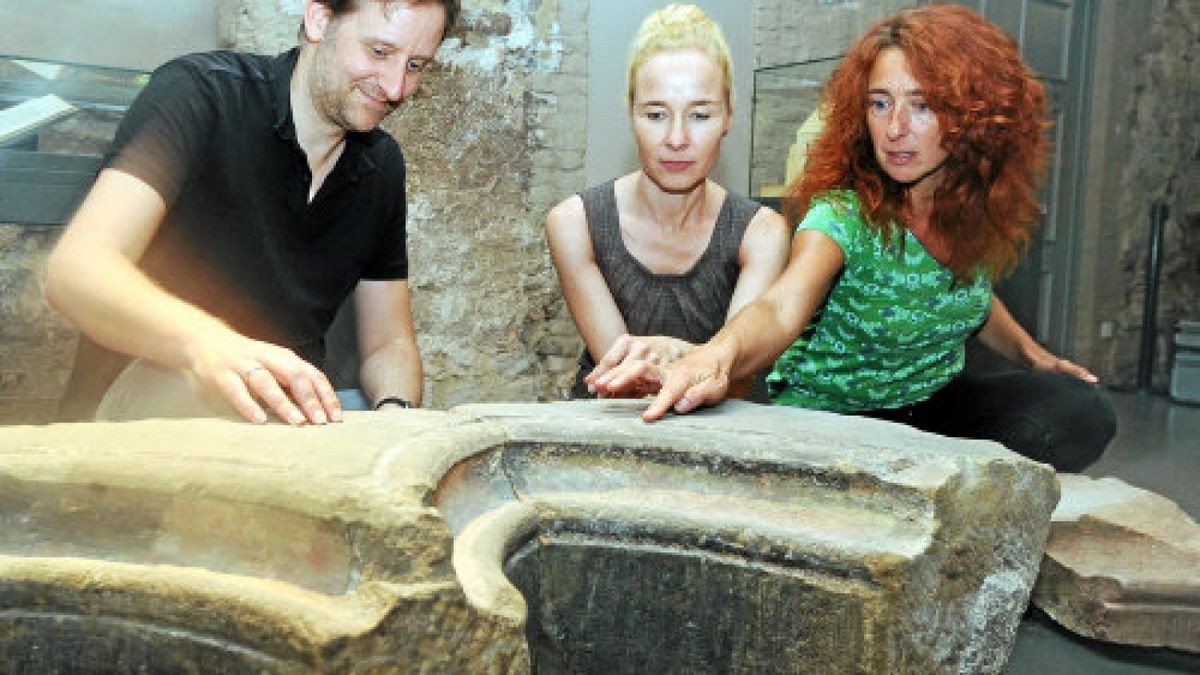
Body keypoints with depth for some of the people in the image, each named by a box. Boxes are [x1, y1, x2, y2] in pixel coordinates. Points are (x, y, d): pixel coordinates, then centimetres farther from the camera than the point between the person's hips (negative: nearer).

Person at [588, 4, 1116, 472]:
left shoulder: (975, 208, -7)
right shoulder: (842, 215, -25)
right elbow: (782, 308, -46)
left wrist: (1032, 355, 15)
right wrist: (716, 357, -67)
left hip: (932, 404, 5)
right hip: (830, 415, -5)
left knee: (1082, 410, -14)